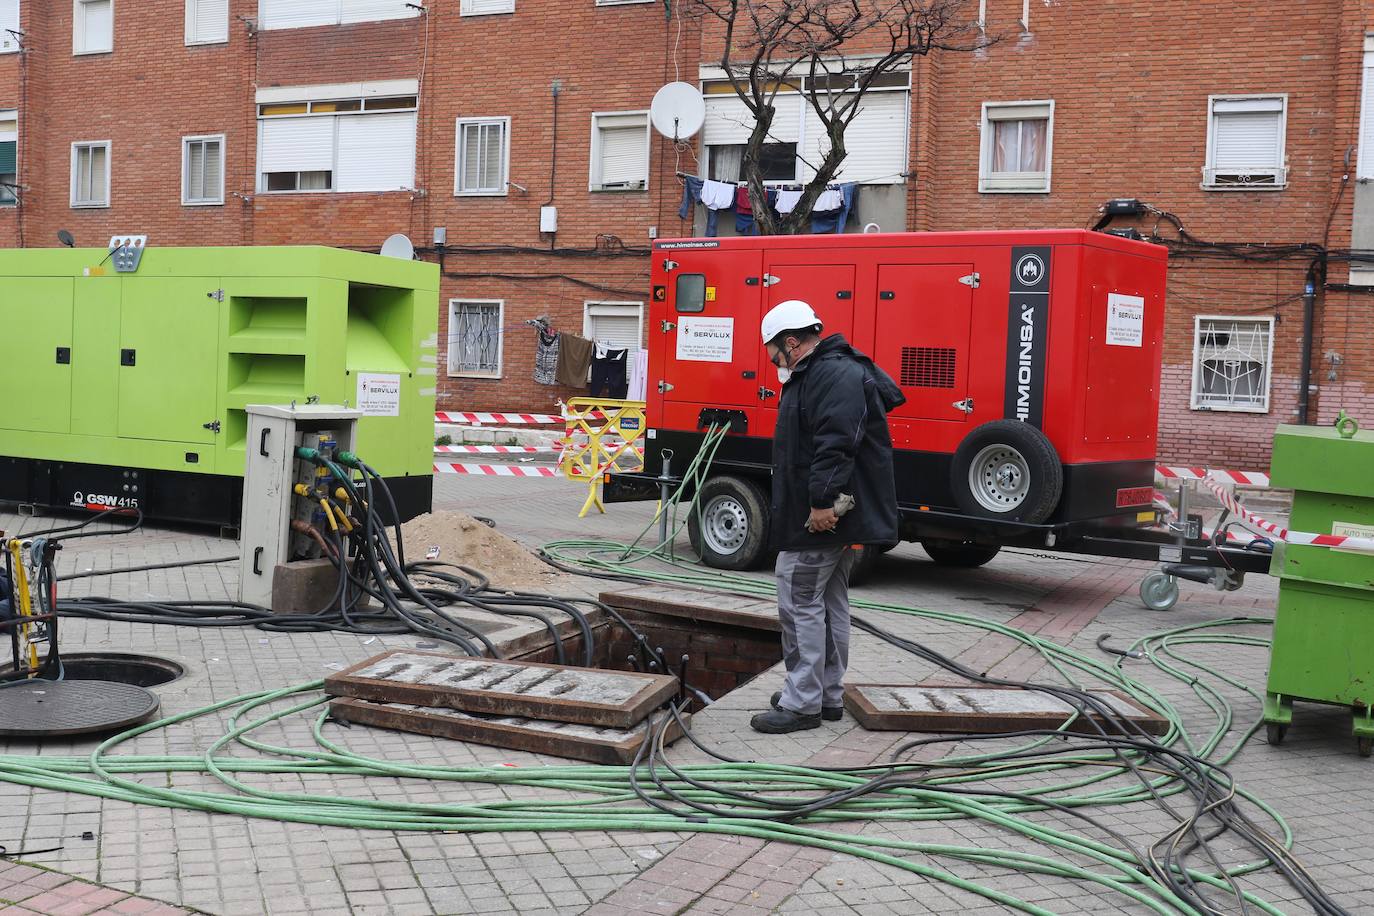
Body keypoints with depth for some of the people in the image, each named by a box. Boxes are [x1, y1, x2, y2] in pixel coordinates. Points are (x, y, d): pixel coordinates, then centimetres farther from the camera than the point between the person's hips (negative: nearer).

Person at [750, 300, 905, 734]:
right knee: (830, 603, 16)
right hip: (834, 517, 11)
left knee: (800, 603, -6)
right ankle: (829, 695, 26)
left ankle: (802, 703, 1)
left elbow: (835, 444, -28)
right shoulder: (814, 374, 18)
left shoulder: (836, 376, -17)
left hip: (821, 518, -11)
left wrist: (823, 501, -30)